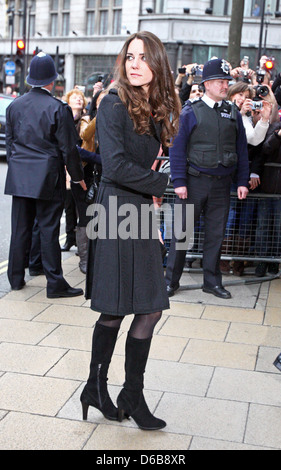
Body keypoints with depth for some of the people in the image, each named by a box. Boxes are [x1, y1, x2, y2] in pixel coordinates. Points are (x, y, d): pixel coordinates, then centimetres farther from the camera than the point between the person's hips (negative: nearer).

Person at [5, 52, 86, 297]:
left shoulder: (14, 105, 5)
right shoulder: (58, 108, -11)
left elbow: (9, 142, 12)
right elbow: (68, 148, -9)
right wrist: (78, 176, 2)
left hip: (19, 178, 5)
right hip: (47, 178, -5)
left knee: (20, 228, 12)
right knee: (49, 230, -1)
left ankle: (16, 277, 21)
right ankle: (55, 283, 4)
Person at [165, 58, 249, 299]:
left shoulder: (233, 114, 9)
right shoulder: (190, 112, -2)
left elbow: (242, 150, 12)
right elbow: (177, 149, -4)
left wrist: (243, 182, 5)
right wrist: (179, 181, -12)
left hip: (222, 184, 4)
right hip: (194, 182, -3)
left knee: (216, 233, 10)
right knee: (182, 232, 3)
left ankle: (212, 281, 22)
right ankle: (171, 280, 14)